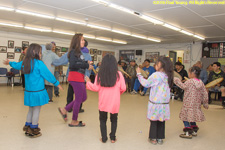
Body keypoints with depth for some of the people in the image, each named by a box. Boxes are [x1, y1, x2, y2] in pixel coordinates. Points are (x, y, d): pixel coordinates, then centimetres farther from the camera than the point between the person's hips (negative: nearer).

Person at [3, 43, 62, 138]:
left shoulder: (24, 62, 5)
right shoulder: (39, 63, -15)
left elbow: (16, 65, 26)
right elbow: (48, 75, -10)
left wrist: (10, 63, 49)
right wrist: (57, 83, 1)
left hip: (28, 91, 7)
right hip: (38, 91, -7)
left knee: (31, 110, 20)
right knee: (36, 110, 3)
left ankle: (27, 128, 27)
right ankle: (34, 131, 12)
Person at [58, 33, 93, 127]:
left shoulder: (78, 52, 15)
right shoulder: (73, 51, -12)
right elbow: (72, 65, -24)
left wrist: (87, 63, 0)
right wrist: (86, 65, -19)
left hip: (79, 77, 9)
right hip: (76, 77, -9)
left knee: (83, 98, 18)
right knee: (79, 99, 2)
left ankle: (64, 110, 25)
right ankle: (74, 121, 19)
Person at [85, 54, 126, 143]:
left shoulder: (100, 74, -8)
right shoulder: (118, 74, -9)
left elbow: (96, 88, -4)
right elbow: (123, 88, -6)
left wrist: (88, 82, 12)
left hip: (103, 102, 0)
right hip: (115, 102, 0)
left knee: (103, 120, 17)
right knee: (114, 119, 18)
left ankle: (104, 138, 22)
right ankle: (112, 137, 25)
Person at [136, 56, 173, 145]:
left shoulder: (156, 75, -16)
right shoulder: (168, 76, 2)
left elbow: (146, 84, -7)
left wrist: (139, 74, 3)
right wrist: (149, 78, 13)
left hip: (155, 102, -5)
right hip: (165, 103, 5)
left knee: (154, 121, 9)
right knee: (161, 121, 13)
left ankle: (153, 139, 19)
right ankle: (160, 138, 23)